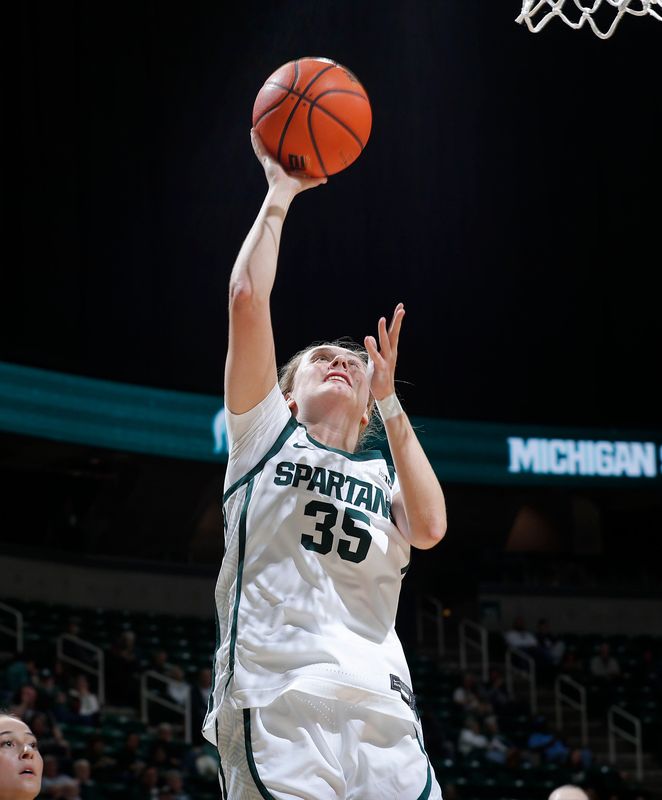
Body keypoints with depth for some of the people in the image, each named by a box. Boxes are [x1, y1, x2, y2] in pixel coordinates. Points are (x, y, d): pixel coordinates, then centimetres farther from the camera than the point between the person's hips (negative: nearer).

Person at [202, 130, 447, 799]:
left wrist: (390, 401, 8)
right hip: (276, 698, -3)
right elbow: (247, 298, 8)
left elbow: (429, 528, 3)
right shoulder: (266, 435, 20)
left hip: (380, 704, 4)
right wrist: (277, 197, 15)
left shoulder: (385, 476, 28)